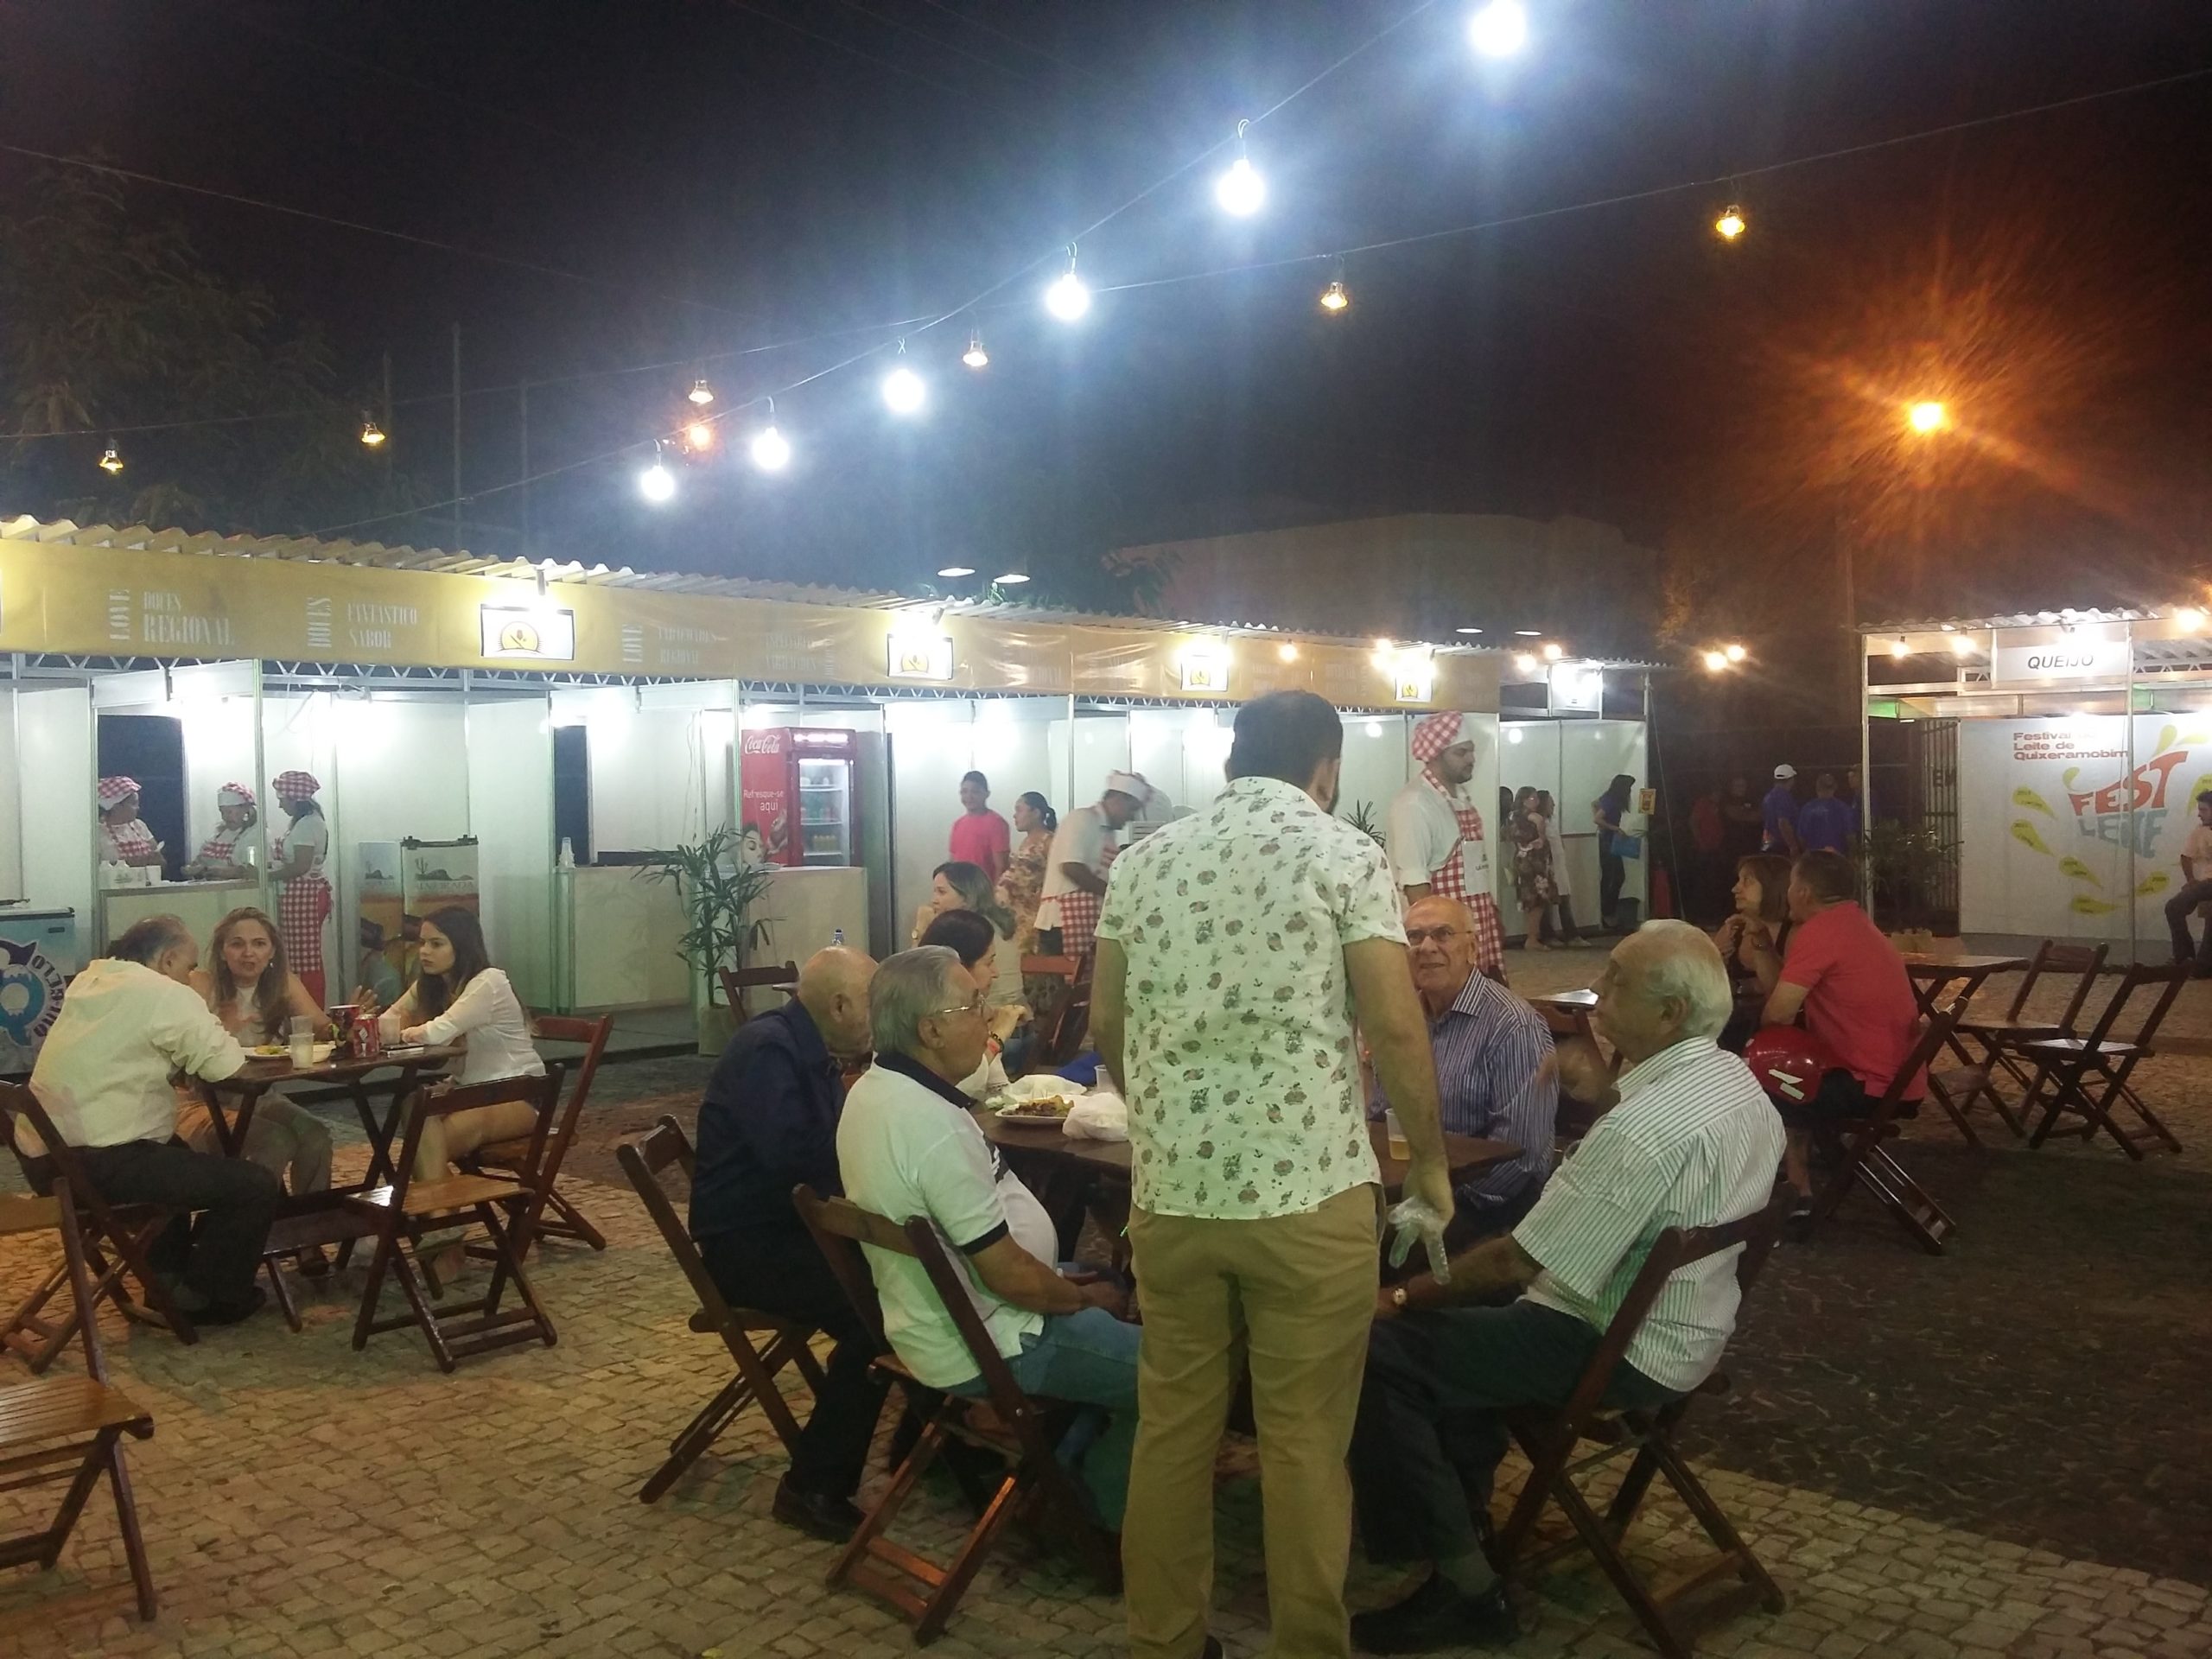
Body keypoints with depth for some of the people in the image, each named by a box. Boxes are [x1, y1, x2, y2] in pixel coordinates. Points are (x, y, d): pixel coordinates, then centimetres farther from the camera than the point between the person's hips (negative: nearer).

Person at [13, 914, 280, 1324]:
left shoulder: (91, 979, 13)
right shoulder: (165, 994, -13)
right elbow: (227, 1065, -14)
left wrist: (207, 1031, 11)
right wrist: (217, 1034, 8)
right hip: (92, 1165, -10)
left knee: (182, 1158, 36)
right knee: (259, 1186, -6)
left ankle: (169, 1275, 37)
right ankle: (205, 1297, 11)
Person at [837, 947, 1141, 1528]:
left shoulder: (872, 1089, 1)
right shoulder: (934, 1126, -30)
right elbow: (1008, 1274, -26)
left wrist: (1064, 1281, 10)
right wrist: (1084, 1298, -6)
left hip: (925, 1315, 10)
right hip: (981, 1348, -10)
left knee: (1110, 1291, 24)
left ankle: (1063, 1463, 28)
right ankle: (1101, 1513, 13)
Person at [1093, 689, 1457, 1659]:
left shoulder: (1144, 860, 8)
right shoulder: (1343, 855, -4)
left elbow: (1105, 1024, 13)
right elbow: (1396, 1027, -10)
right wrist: (1429, 1161, 4)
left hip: (1169, 1189, 4)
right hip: (1306, 1190, -4)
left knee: (1172, 1425, 14)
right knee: (1304, 1441, 7)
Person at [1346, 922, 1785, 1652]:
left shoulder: (1644, 1127, -30)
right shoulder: (1738, 1080, 0)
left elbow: (1519, 1263, -25)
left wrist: (1403, 1297, -13)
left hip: (1620, 1353, -10)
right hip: (1690, 1325, 11)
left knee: (1381, 1351, -14)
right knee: (1469, 1309, 28)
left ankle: (1461, 1585, -5)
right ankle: (1465, 1509, 32)